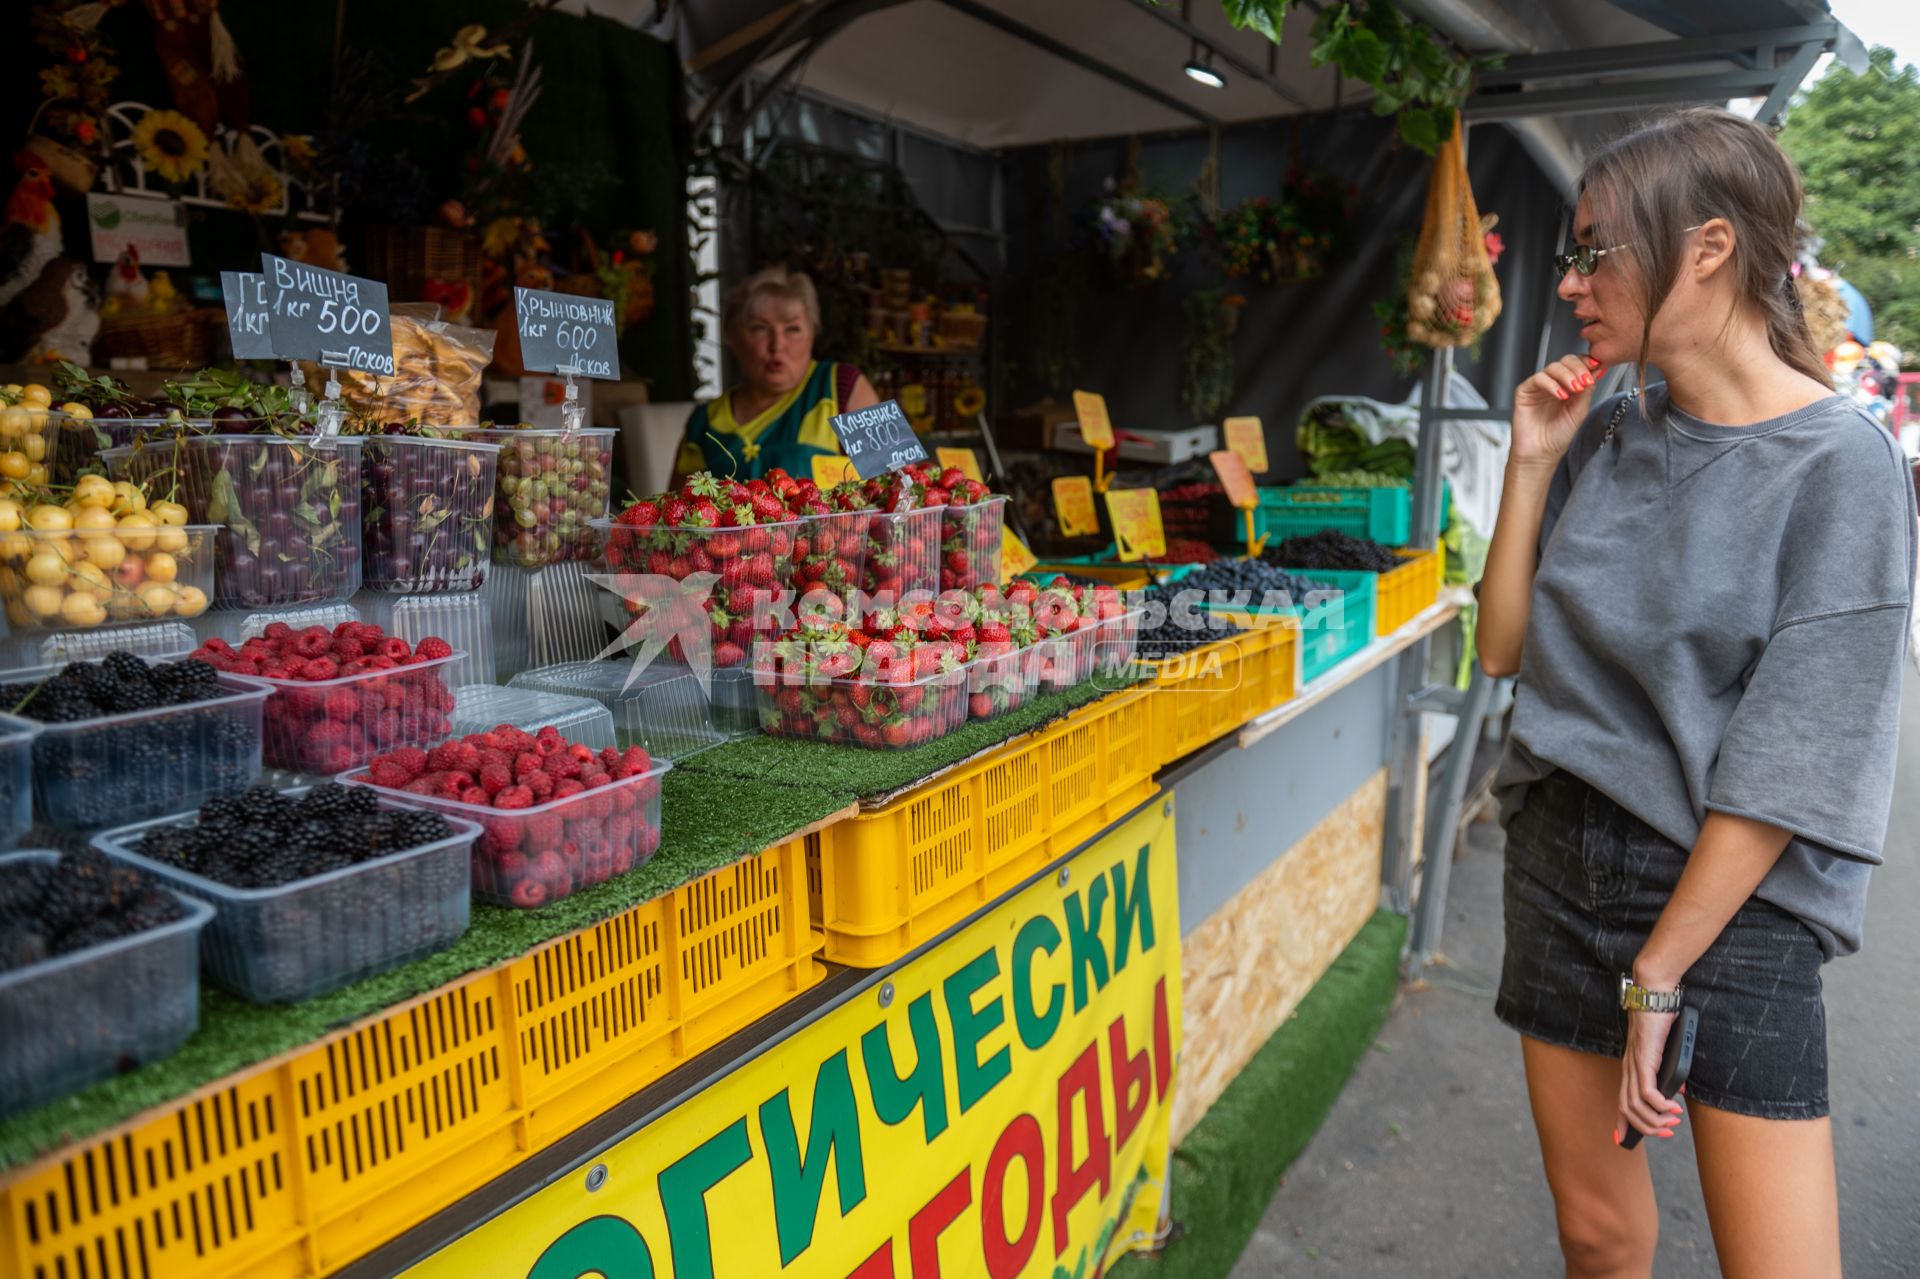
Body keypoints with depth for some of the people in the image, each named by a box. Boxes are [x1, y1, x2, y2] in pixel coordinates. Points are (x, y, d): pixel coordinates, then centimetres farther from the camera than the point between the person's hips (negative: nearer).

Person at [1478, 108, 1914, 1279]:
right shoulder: (1606, 438, 4)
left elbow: (1793, 762, -16)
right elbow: (1505, 649, 4)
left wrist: (1657, 977, -15)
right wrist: (1533, 465, -5)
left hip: (1733, 890, -5)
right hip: (1564, 857, 5)